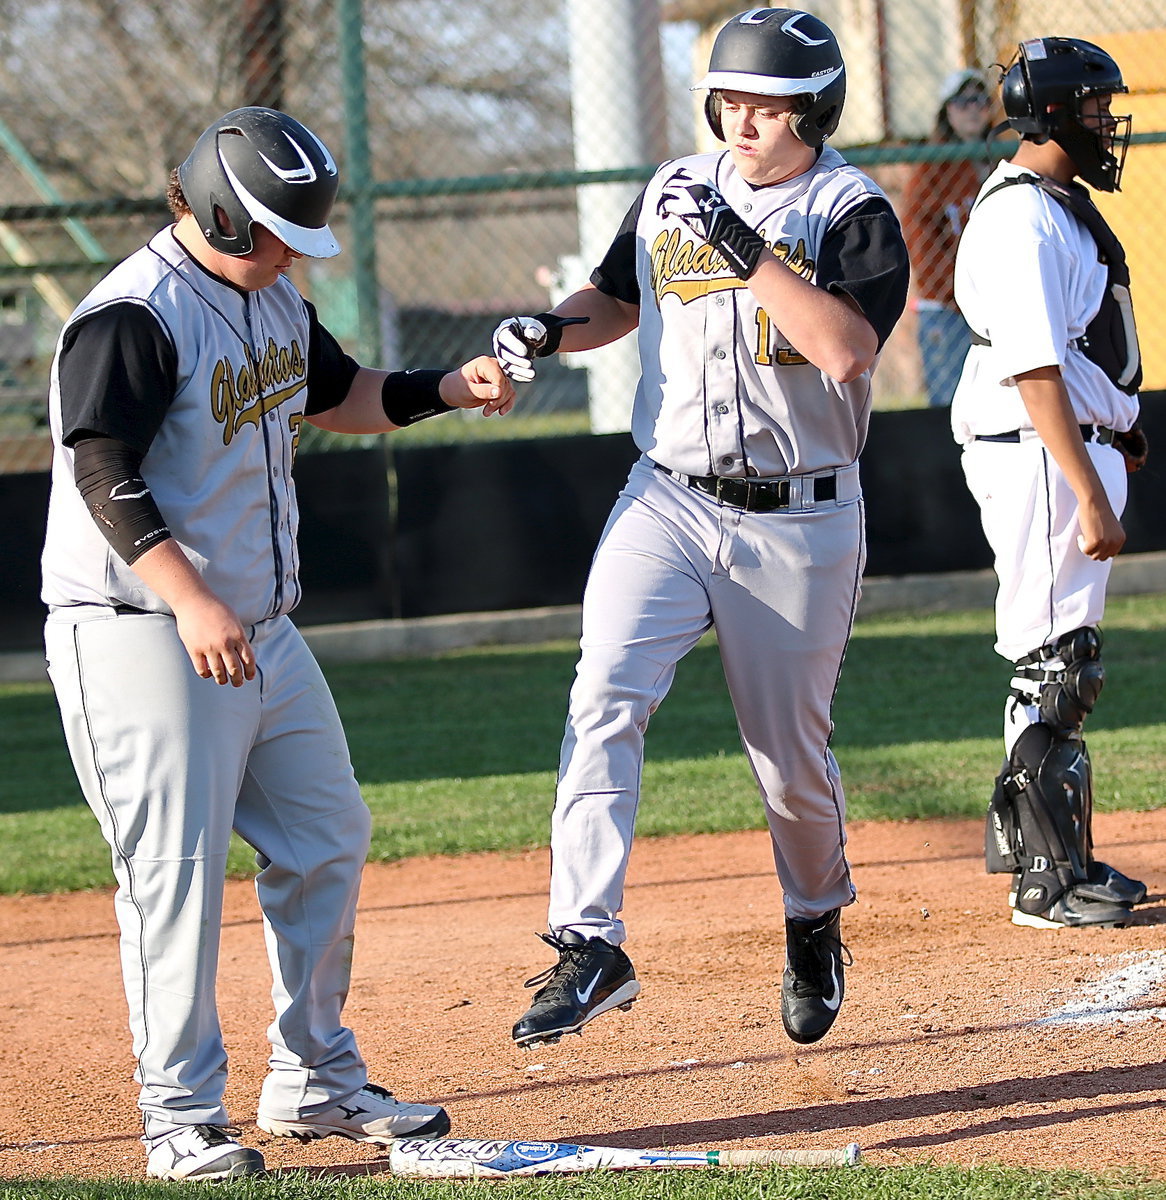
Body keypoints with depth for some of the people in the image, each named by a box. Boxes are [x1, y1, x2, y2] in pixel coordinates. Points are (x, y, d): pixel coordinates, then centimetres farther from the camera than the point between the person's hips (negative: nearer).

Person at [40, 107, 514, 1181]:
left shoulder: (273, 299, 11)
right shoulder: (133, 317, -18)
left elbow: (335, 394, 29)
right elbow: (104, 475, -25)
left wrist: (448, 389, 12)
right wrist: (190, 600, -35)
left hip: (261, 629, 9)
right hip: (140, 636, -9)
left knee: (327, 843, 12)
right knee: (177, 869, -8)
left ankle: (315, 1081, 25)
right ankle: (182, 1118, 0)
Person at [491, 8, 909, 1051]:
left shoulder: (853, 213, -8)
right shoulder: (673, 193, 6)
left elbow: (848, 349, -24)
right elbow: (619, 299, 22)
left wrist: (743, 246, -28)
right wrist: (551, 328, 1)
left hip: (800, 523, -3)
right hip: (667, 500, 3)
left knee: (792, 758, 8)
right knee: (606, 698, -19)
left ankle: (816, 924, 36)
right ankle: (590, 944, -22)